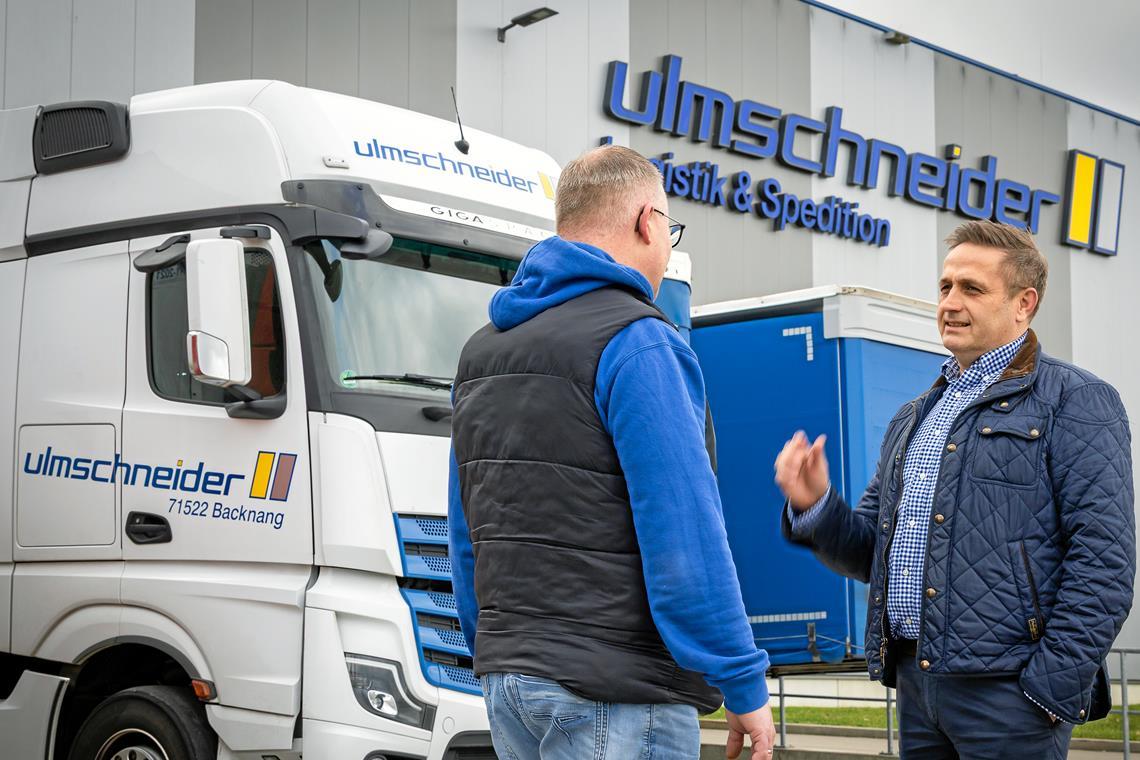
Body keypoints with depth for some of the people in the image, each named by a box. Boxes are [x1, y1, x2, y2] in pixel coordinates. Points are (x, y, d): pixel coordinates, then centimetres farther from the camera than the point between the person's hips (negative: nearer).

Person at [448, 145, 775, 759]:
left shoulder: (481, 351, 15)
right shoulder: (637, 344, -11)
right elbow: (684, 534, -17)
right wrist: (745, 685, -11)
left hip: (508, 681, 8)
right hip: (612, 693, -8)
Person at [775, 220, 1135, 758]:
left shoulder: (1074, 402, -2)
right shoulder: (912, 420, 21)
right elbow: (871, 553, 20)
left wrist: (1053, 688, -17)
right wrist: (815, 507, 1)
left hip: (1005, 687, -6)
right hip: (915, 682, 7)